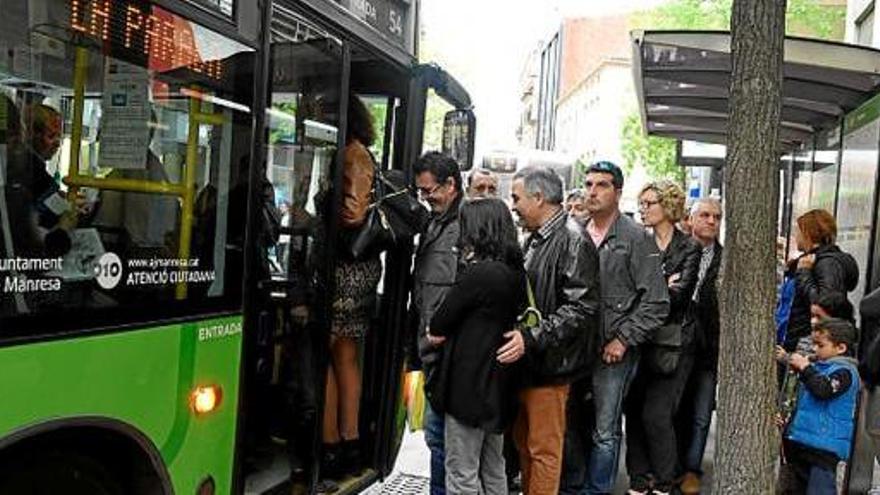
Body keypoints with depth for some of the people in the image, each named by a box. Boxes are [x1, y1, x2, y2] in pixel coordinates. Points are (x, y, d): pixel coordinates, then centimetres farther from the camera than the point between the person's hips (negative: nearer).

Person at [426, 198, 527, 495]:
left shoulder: (479, 273, -20)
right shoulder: (515, 272, 4)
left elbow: (437, 329, -12)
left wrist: (437, 331, 10)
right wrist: (447, 332, 2)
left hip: (469, 384, -8)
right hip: (499, 383, 8)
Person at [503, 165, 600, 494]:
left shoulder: (572, 241, -15)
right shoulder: (534, 239, 13)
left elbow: (580, 308, -22)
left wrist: (531, 338, -26)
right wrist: (518, 337, 12)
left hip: (550, 365, -9)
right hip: (524, 360, 9)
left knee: (544, 448, 3)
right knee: (524, 441, 19)